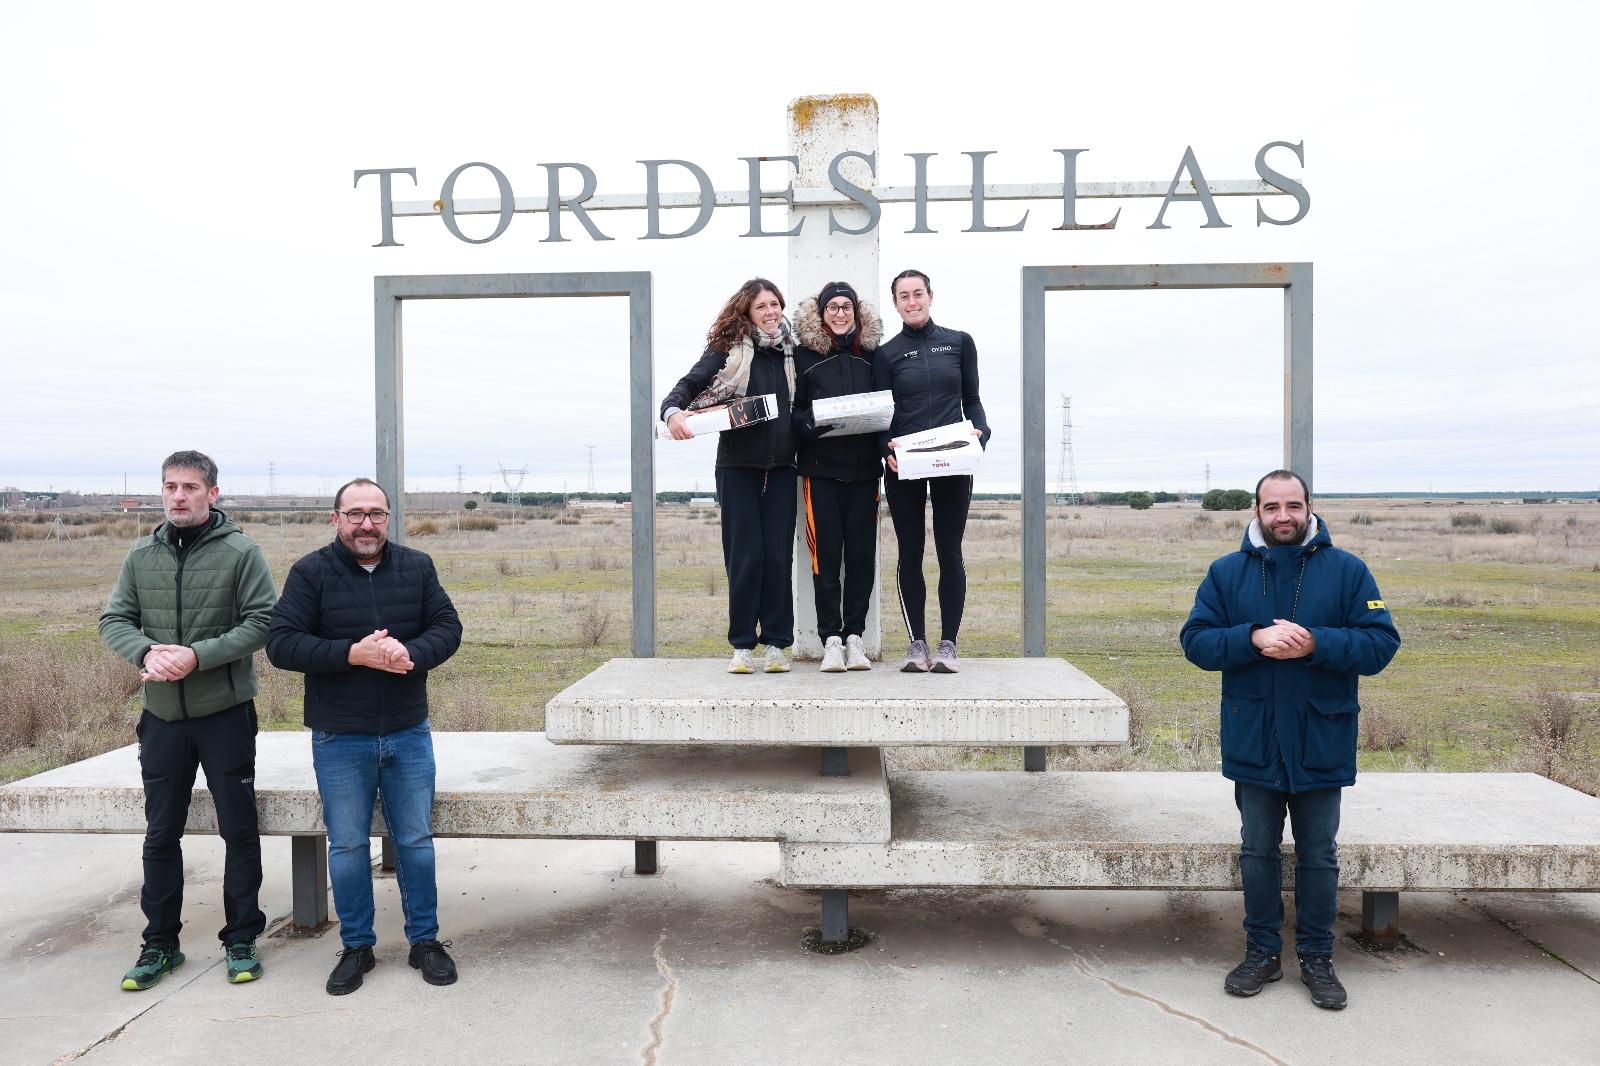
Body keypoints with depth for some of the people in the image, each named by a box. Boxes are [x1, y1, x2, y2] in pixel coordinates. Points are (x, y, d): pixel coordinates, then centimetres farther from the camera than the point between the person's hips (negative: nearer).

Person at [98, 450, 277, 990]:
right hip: (162, 716, 4)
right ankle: (160, 943, 27)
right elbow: (114, 620, 5)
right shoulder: (141, 555, 5)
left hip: (226, 713, -3)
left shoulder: (241, 552, -7)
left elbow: (262, 622, -12)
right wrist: (145, 652, -15)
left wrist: (198, 656, -22)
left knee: (239, 830, 5)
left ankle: (241, 940, 20)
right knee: (161, 834, 12)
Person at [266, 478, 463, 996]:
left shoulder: (417, 566, 2)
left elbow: (447, 627, 1)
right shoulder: (310, 572, -5)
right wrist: (354, 653, -22)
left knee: (416, 841, 10)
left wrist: (411, 653, -21)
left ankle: (425, 940, 25)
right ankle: (357, 947, 27)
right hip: (339, 742, -1)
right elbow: (280, 643, -11)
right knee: (347, 846, 10)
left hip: (409, 734, 2)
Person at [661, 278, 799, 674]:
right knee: (744, 555, -1)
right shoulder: (728, 348, 0)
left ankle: (777, 643, 11)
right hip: (738, 465, -2)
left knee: (778, 554, 2)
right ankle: (742, 645, 9)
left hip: (781, 466, 2)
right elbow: (691, 382, -9)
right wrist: (673, 410, -27)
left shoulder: (793, 351, 10)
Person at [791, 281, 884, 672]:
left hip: (864, 467, 2)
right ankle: (831, 639, 4)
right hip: (821, 467, -2)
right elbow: (792, 409, 2)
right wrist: (811, 425, -17)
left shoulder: (872, 353, 11)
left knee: (861, 553, 2)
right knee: (826, 555, -3)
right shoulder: (805, 354, 4)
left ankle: (854, 635, 12)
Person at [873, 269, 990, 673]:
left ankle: (948, 645, 9)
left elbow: (972, 400, 11)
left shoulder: (960, 342, 9)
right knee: (910, 554, 3)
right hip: (903, 466, 0)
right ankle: (917, 644, 11)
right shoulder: (886, 353, 7)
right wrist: (887, 448, -16)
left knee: (949, 552, 2)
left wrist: (979, 432, -9)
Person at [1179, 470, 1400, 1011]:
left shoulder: (1347, 570, -3)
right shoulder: (1227, 573, 0)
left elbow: (1381, 644, -8)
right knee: (1257, 853, 12)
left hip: (1321, 744, -1)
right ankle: (1262, 952, 27)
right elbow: (1196, 641, -5)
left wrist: (1315, 643, -23)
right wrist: (1254, 639, -21)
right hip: (1252, 741, 1)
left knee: (1319, 856, 12)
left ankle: (1317, 957, 27)